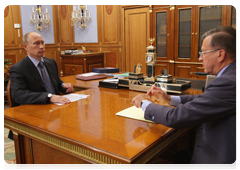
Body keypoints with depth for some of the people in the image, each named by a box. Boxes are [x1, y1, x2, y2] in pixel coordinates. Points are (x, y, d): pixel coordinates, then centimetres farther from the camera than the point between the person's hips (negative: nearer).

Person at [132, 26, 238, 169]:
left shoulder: (228, 82, -30)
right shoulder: (231, 75, 2)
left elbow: (175, 117, -29)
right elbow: (206, 100, 14)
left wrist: (144, 103, -11)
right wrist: (170, 99, 5)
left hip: (222, 161, -8)